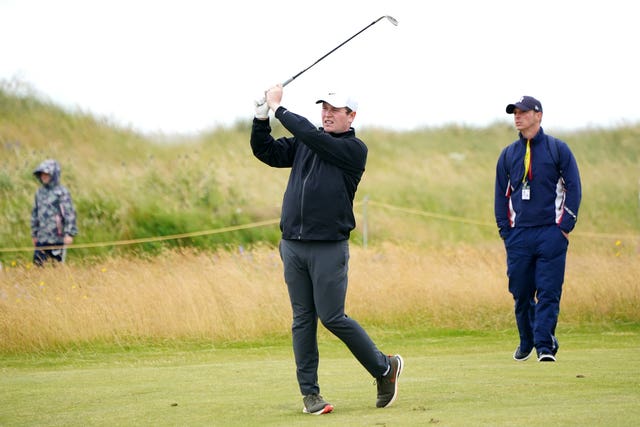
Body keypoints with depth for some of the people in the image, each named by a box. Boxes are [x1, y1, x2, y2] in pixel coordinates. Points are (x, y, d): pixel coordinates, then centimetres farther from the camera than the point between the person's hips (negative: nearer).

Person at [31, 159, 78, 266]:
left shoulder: (62, 192, -7)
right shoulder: (40, 192, 12)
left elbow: (69, 213, -11)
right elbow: (35, 213, 19)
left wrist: (69, 233, -16)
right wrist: (34, 234, 20)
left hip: (57, 237, -6)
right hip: (42, 238, 6)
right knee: (38, 261, 0)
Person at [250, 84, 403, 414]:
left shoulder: (354, 149, -4)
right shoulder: (303, 144, 14)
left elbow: (311, 135, -15)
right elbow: (265, 151, 9)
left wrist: (278, 107, -7)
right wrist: (262, 117, -7)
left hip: (329, 247, -5)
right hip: (292, 245, 5)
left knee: (332, 318, -7)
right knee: (302, 320, 5)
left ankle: (384, 368, 11)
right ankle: (309, 393, 8)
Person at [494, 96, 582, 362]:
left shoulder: (558, 149, 4)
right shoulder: (508, 155, 13)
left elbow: (573, 188, 2)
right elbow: (501, 195, 17)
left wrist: (565, 226, -5)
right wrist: (505, 231, 7)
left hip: (551, 233, -3)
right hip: (519, 235, 3)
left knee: (548, 292, -8)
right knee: (521, 293, 4)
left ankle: (545, 347, -10)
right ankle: (527, 342, 21)